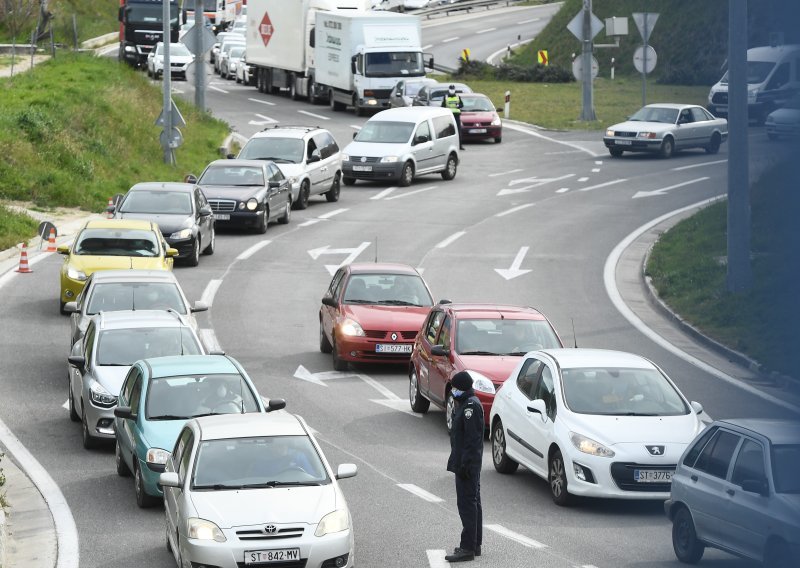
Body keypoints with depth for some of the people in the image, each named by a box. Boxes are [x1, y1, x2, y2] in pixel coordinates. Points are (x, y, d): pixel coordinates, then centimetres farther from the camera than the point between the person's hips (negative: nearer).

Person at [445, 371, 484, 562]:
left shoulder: (470, 406, -18)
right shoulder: (466, 404, 14)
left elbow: (472, 438, -23)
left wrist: (464, 464, -24)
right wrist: (460, 462, 20)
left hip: (467, 463, -11)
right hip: (470, 464, 11)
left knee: (467, 503, -10)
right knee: (472, 502, 16)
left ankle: (468, 548, -11)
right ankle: (474, 544, 23)